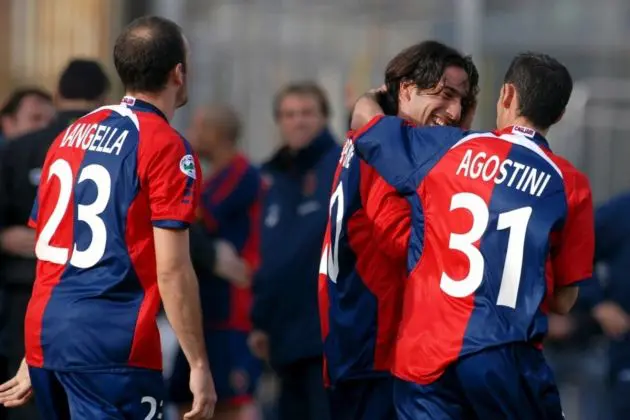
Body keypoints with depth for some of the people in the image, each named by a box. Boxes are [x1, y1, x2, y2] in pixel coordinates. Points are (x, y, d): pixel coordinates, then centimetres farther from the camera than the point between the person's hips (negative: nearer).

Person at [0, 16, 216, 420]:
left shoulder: (69, 136, 15)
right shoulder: (166, 147, -7)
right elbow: (171, 270, -12)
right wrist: (199, 364, -8)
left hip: (43, 336, 7)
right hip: (113, 342, -7)